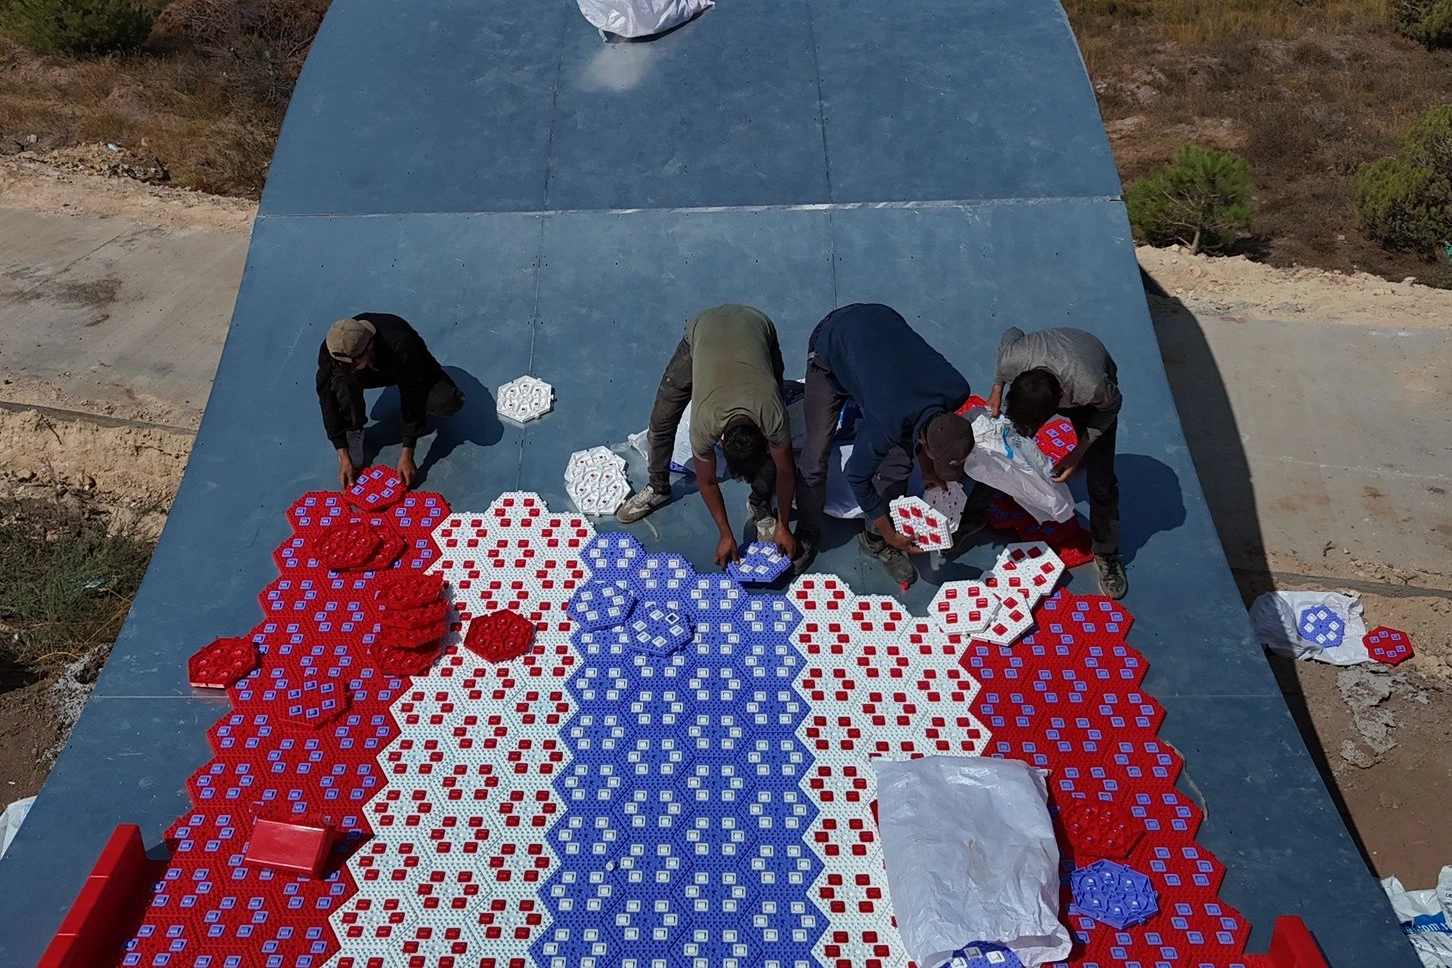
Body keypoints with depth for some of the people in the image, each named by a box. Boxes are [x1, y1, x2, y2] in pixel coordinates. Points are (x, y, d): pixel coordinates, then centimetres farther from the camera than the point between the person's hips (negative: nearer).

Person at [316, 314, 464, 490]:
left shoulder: (400, 348, -43)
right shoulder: (331, 350, -33)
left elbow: (412, 399, -34)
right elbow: (328, 401, -27)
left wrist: (407, 455, -32)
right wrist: (343, 456, -28)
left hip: (406, 369, -2)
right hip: (370, 371, 2)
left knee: (450, 402, -31)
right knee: (341, 380, -34)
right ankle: (352, 430, -8)